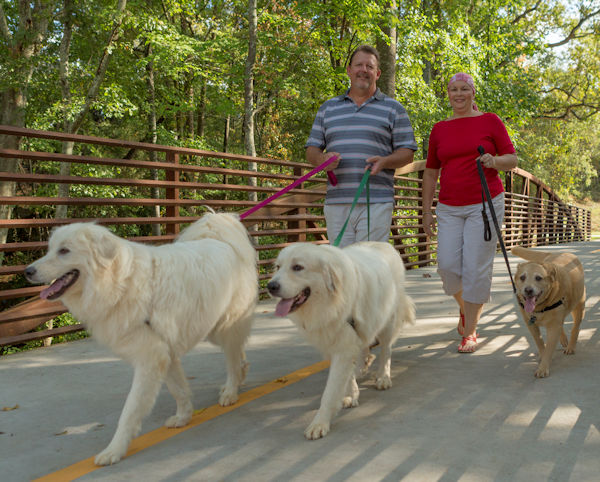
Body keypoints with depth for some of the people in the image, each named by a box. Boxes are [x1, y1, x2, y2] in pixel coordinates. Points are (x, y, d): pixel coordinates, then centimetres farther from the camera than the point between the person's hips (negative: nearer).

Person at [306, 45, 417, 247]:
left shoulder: (393, 109, 11)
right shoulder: (328, 108, 18)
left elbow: (407, 152, 7)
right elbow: (311, 150, 17)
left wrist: (384, 161, -14)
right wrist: (322, 159, -7)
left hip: (376, 203, -3)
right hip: (336, 202, 3)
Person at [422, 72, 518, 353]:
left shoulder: (490, 121, 4)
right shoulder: (439, 129, 11)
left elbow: (512, 159, 4)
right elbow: (431, 173, 15)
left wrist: (495, 161, -19)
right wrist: (427, 211, 10)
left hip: (485, 203, -2)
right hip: (450, 208, 3)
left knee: (476, 268, -7)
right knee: (447, 265, -8)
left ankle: (470, 332, 5)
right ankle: (464, 306, 24)